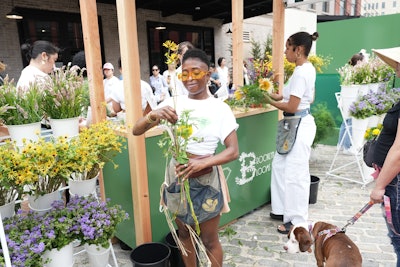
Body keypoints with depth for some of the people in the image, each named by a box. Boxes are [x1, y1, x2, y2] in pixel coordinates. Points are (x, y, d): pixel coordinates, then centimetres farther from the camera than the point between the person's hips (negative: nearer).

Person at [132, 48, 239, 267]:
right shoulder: (173, 103, -3)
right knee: (184, 233, 23)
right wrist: (153, 115, -27)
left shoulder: (220, 108, -9)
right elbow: (136, 131, -5)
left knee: (209, 241, 14)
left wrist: (203, 163, -30)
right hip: (176, 176, 4)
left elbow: (233, 151, -13)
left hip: (205, 180, -3)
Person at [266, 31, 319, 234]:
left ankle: (297, 221, 17)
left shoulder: (300, 73, -20)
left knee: (295, 174, 1)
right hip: (300, 122, 10)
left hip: (299, 125, -10)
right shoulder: (308, 68, 11)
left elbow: (291, 107, -20)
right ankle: (285, 209, 32)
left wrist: (270, 101, -8)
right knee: (280, 165, 17)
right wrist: (277, 95, 7)